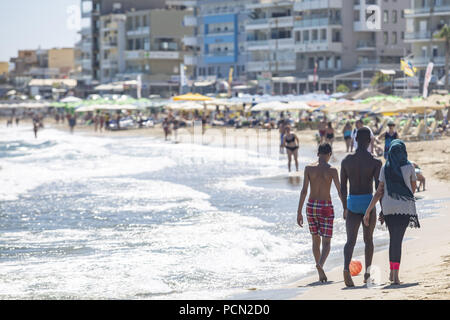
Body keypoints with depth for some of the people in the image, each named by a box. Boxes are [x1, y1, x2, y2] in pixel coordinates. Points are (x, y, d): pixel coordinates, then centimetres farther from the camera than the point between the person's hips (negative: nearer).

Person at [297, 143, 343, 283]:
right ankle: (320, 264, -28)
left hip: (311, 206, 3)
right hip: (326, 207, -3)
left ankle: (320, 273, 20)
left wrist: (299, 212, -2)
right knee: (326, 242, 1)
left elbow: (304, 191, -4)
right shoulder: (332, 170, -6)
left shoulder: (309, 168, -1)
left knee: (316, 240, 17)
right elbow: (340, 191, -6)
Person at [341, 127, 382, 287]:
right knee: (368, 240, 16)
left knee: (350, 240, -4)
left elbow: (343, 187, 8)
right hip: (368, 202, -2)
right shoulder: (375, 162, -7)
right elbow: (378, 187, -10)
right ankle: (367, 274, 23)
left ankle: (346, 268, -29)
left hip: (352, 203, 2)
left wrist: (345, 208, 18)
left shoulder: (346, 161, 3)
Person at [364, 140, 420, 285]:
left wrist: (368, 210, 3)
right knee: (398, 240, -3)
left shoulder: (385, 168, 3)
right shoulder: (409, 167, -2)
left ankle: (392, 273, 19)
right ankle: (395, 275, -11)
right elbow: (413, 188, 10)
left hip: (388, 207, 2)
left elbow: (379, 192, 0)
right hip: (405, 207, -2)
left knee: (393, 238, 17)